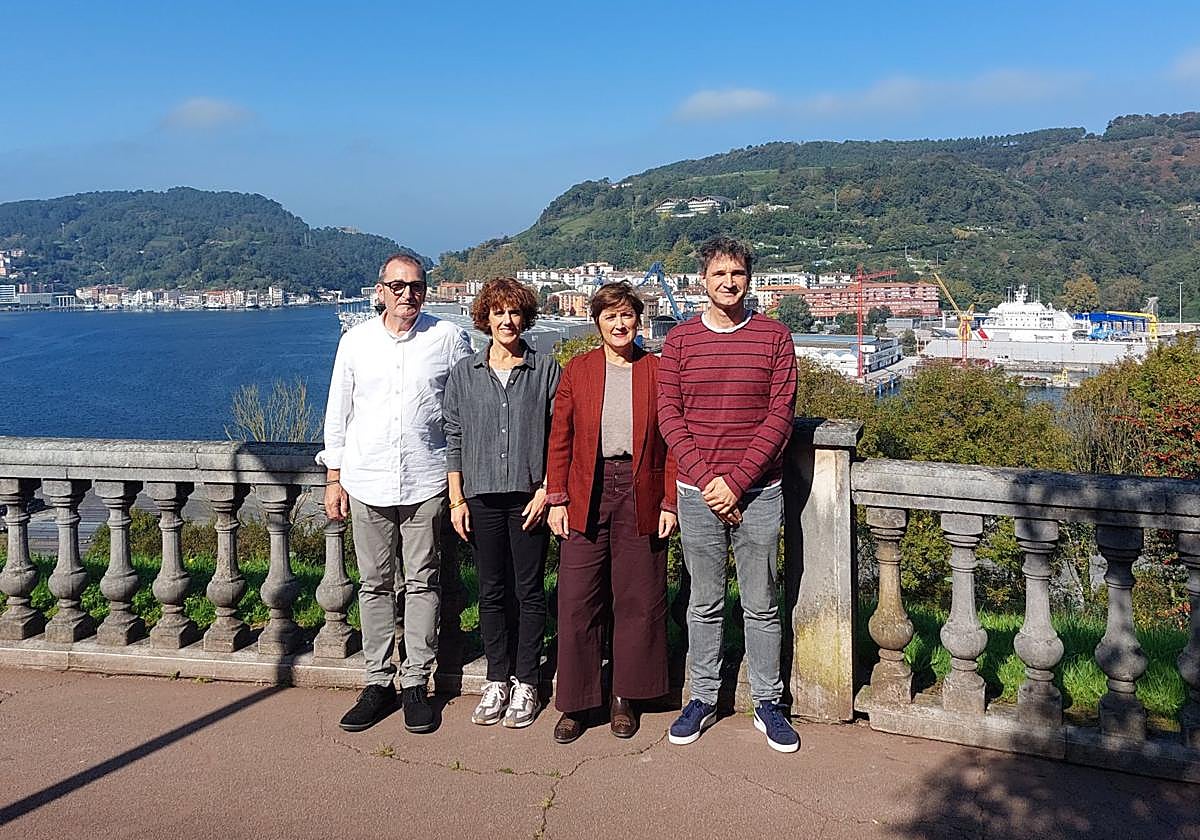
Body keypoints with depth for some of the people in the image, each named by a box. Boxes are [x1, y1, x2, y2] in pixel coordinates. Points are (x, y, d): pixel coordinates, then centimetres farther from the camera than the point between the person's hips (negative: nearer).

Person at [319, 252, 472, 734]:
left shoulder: (449, 338, 1)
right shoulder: (355, 341, 6)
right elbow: (337, 413, 11)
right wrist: (334, 478, 8)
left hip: (426, 483, -1)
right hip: (367, 482, 2)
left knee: (422, 582, 3)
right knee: (375, 585, 7)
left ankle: (416, 684, 13)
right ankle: (378, 684, 17)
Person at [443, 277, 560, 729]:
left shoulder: (546, 369, 1)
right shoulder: (464, 373, 6)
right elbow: (453, 438, 7)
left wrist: (546, 490, -7)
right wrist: (456, 500, 2)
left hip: (529, 496, -1)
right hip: (482, 497, 2)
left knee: (529, 591, 5)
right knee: (492, 592, 9)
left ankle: (525, 684, 16)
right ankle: (496, 681, 21)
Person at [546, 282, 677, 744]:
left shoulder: (658, 371, 5)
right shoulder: (577, 370, 7)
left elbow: (671, 442, 3)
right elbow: (559, 439, 6)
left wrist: (669, 503, -2)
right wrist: (556, 499, 0)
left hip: (641, 496, 0)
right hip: (585, 496, 1)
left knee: (638, 600, 6)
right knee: (577, 601, 1)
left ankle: (624, 698, 22)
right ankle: (576, 703, 14)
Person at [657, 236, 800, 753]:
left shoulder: (774, 337, 1)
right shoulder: (679, 340, 4)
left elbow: (780, 415, -4)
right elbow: (669, 415, 0)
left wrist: (736, 481, -11)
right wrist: (706, 480, -11)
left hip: (758, 492, -1)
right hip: (697, 492, 1)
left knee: (761, 605, 8)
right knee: (704, 604, 11)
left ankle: (767, 704, 22)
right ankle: (702, 698, 25)